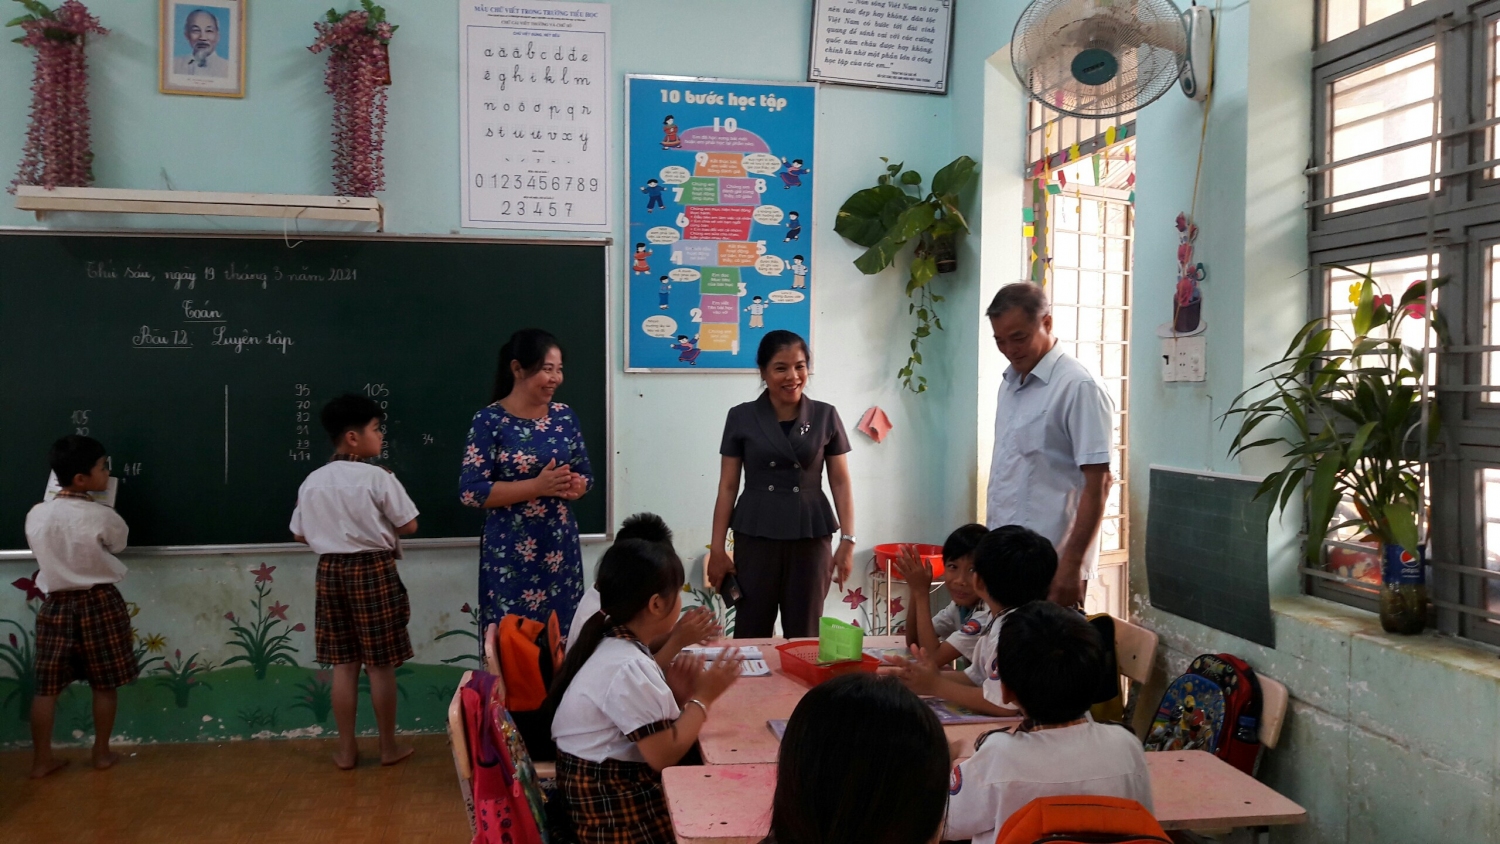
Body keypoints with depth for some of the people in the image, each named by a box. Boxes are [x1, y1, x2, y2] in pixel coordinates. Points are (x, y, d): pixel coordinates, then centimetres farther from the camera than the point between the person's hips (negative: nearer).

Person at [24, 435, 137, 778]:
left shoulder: (36, 515, -4)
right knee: (104, 685, 10)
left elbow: (41, 548, 12)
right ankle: (102, 753, 20)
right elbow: (119, 542, 4)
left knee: (47, 686, 10)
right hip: (99, 603, -4)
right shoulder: (102, 517, -16)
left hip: (56, 604, 4)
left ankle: (41, 759, 17)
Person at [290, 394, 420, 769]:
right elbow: (409, 525, -9)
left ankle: (346, 749, 17)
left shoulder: (312, 481, 3)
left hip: (330, 571, 5)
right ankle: (389, 747, 16)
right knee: (380, 664, 5)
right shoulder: (377, 477, -13)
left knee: (344, 664, 11)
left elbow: (301, 534, 10)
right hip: (374, 570, -5)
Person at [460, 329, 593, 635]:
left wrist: (572, 486, -11)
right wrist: (538, 486, -19)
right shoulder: (490, 421, -9)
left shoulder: (564, 416, 6)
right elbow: (470, 491, -13)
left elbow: (586, 475, 13)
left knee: (563, 636, 7)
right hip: (509, 552, -4)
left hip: (560, 546, 4)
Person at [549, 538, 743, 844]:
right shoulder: (627, 668, -24)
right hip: (614, 805, -9)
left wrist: (677, 695, -5)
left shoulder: (614, 644, 5)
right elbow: (663, 755, -24)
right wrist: (703, 696, -14)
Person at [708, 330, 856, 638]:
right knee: (751, 633, 2)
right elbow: (728, 487, 2)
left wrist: (848, 540, -3)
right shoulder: (741, 418, 0)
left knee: (804, 635, 6)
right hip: (755, 537, 0)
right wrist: (717, 548, -1)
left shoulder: (826, 417, 2)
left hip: (811, 537, 1)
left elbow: (841, 482, 5)